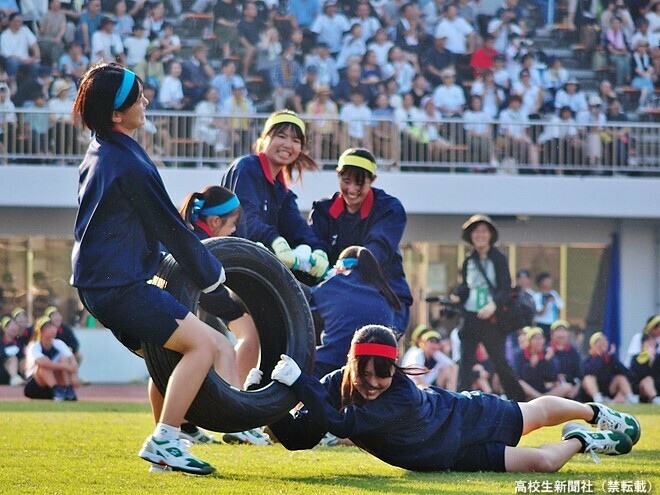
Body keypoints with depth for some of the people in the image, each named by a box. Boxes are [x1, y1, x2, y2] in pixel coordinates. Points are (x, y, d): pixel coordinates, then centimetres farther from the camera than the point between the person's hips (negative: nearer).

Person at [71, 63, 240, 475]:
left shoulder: (100, 153, 13)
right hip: (119, 285, -11)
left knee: (165, 355, 21)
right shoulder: (129, 163, -18)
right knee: (203, 343, -14)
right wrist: (212, 274, 2)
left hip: (99, 280, 11)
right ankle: (164, 441, -15)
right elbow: (169, 226, -10)